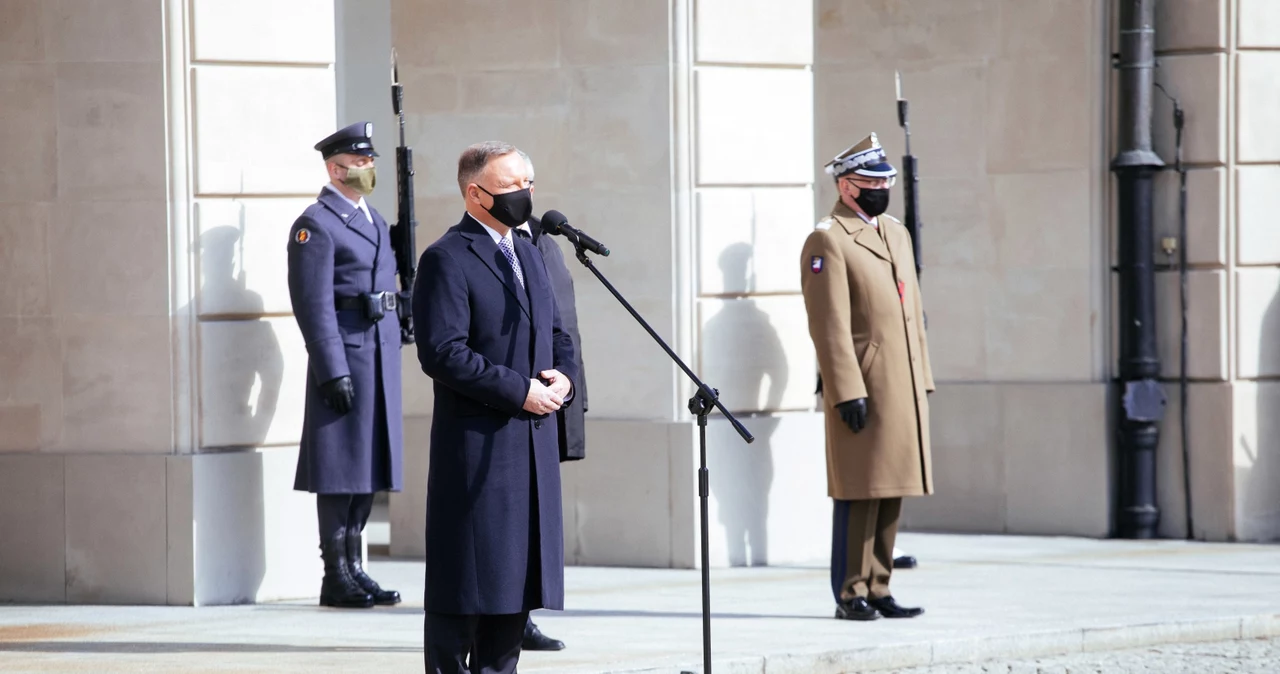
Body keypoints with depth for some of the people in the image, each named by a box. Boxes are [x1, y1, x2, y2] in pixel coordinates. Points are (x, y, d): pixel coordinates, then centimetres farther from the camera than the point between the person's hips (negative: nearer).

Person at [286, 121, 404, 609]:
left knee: (370, 463, 10)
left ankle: (355, 569, 15)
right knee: (340, 468, -6)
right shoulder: (316, 224, -9)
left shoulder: (374, 220, 18)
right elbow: (314, 306, -15)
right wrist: (333, 373, -20)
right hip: (344, 355, -9)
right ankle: (335, 578, -3)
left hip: (381, 356, 9)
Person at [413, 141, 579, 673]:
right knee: (468, 581, -5)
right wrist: (520, 391, -18)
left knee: (520, 572, 9)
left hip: (534, 444, 8)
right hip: (476, 445, -8)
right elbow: (443, 353, -17)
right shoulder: (446, 260, -9)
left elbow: (557, 334, 25)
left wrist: (563, 377, 2)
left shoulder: (529, 255, 18)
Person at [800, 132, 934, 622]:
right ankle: (851, 594, -1)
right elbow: (829, 325, -14)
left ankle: (878, 590, 14)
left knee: (891, 494, 9)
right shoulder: (828, 241, -8)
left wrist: (923, 381, 16)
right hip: (862, 388, -8)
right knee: (859, 494, -5)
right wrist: (847, 392, -19)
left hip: (904, 389, 8)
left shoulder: (896, 234, 18)